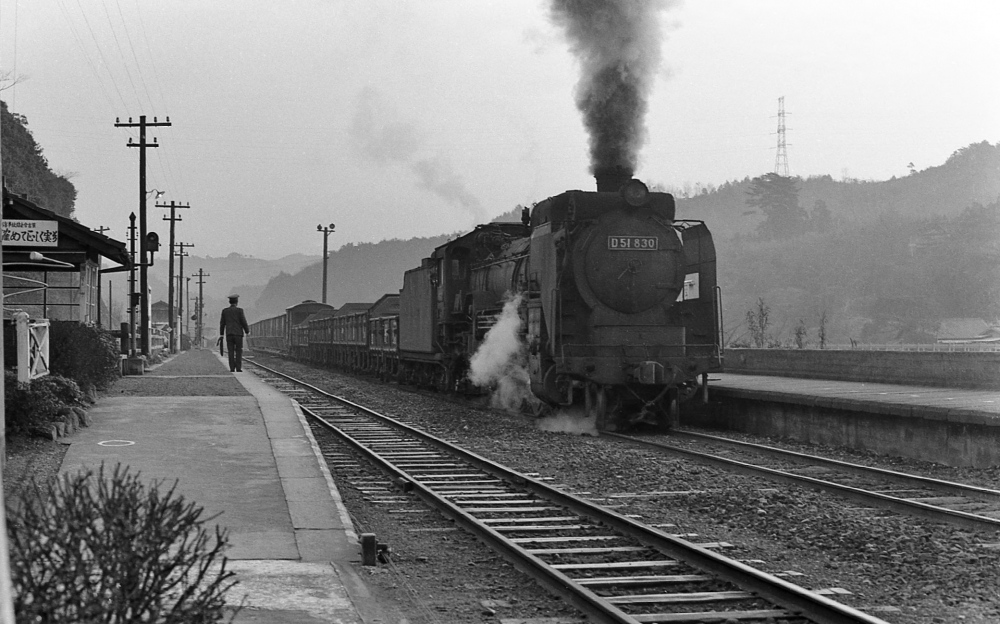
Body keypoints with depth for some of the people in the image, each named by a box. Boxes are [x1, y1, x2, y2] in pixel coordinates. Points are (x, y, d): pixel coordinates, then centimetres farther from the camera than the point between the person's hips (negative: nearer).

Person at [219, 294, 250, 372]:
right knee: (239, 351, 3)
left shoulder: (225, 311, 5)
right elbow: (244, 322, -6)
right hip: (238, 333, -2)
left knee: (231, 352, 3)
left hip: (229, 334, 2)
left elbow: (222, 323, 6)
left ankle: (232, 368, -3)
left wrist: (221, 334, 13)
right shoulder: (239, 310, -5)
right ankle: (238, 368, -4)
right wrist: (247, 331, 7)